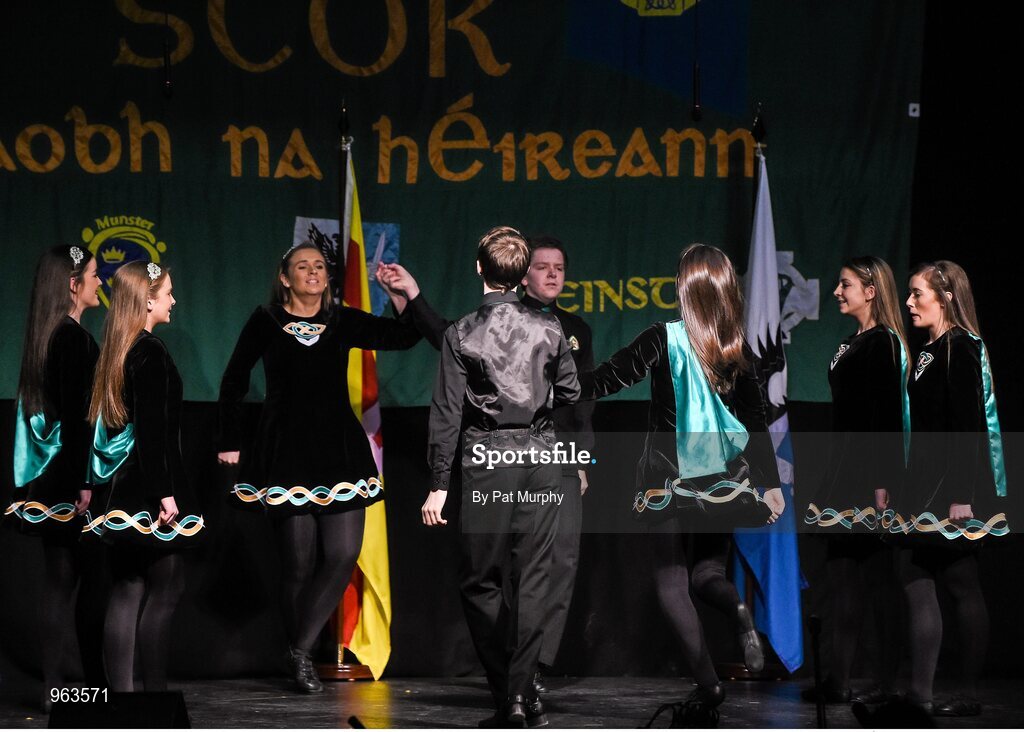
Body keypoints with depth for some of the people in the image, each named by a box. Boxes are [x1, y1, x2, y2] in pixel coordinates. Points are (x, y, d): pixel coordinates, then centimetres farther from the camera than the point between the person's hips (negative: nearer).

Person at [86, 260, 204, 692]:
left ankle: (121, 692, 8)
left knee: (127, 591, 8)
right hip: (149, 487, -9)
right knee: (164, 591, -3)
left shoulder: (118, 351, 12)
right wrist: (165, 494, -19)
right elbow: (154, 430, -19)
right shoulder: (151, 353, -14)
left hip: (123, 492, 9)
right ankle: (155, 692, -3)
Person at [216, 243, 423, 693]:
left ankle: (301, 650, 1)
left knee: (343, 555, -8)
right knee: (297, 561, -2)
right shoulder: (265, 323, 4)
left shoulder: (343, 322, 9)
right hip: (286, 452, -2)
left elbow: (404, 337, 0)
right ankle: (299, 659, 9)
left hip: (339, 449, 2)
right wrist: (231, 443, 7)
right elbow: (234, 383, 10)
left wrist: (404, 296, -15)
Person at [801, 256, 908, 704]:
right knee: (841, 575, 8)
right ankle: (838, 681, 10)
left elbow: (888, 415, -17)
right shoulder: (852, 344, 15)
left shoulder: (883, 343, -11)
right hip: (845, 469, 9)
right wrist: (834, 476, 16)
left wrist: (882, 483, -21)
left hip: (870, 473, -9)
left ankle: (887, 683, 0)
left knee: (877, 579, -5)